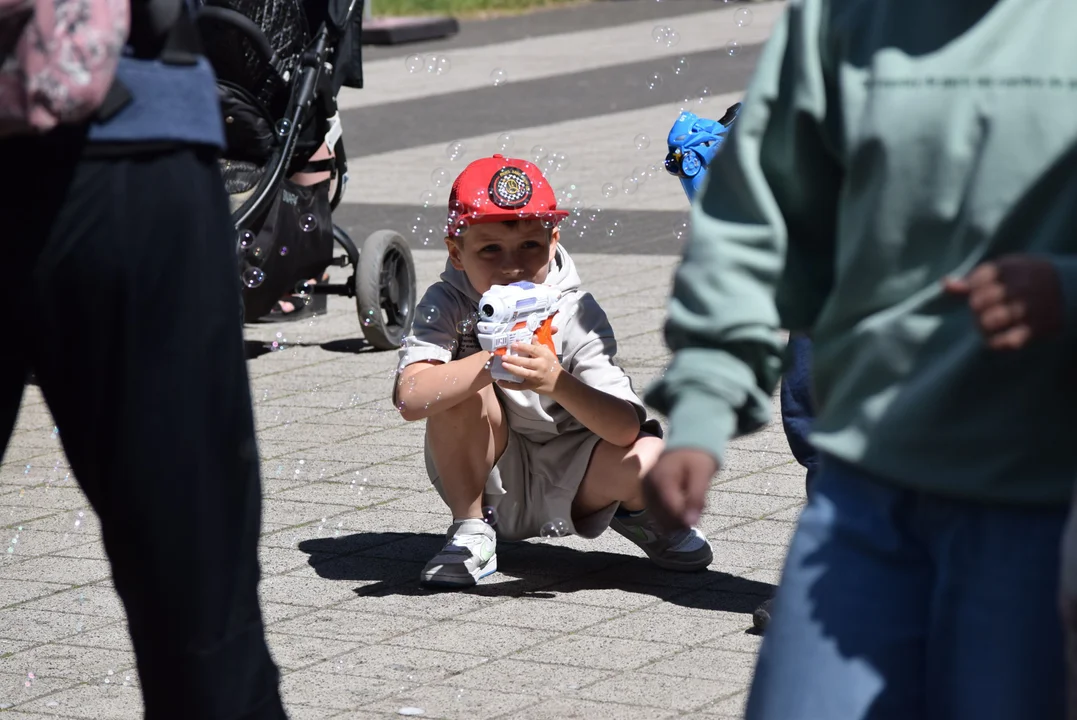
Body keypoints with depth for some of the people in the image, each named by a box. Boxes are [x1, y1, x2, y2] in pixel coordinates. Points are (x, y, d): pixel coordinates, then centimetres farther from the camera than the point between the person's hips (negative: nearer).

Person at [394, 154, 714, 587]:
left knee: (649, 459, -29)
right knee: (464, 391, -28)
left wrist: (559, 384, -45)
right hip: (489, 480, 0)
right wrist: (496, 359, -43)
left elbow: (627, 428, -26)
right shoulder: (447, 305, -16)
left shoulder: (577, 315, -17)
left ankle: (634, 514, 10)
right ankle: (470, 532, -8)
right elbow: (411, 398, -33)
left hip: (565, 482, 0)